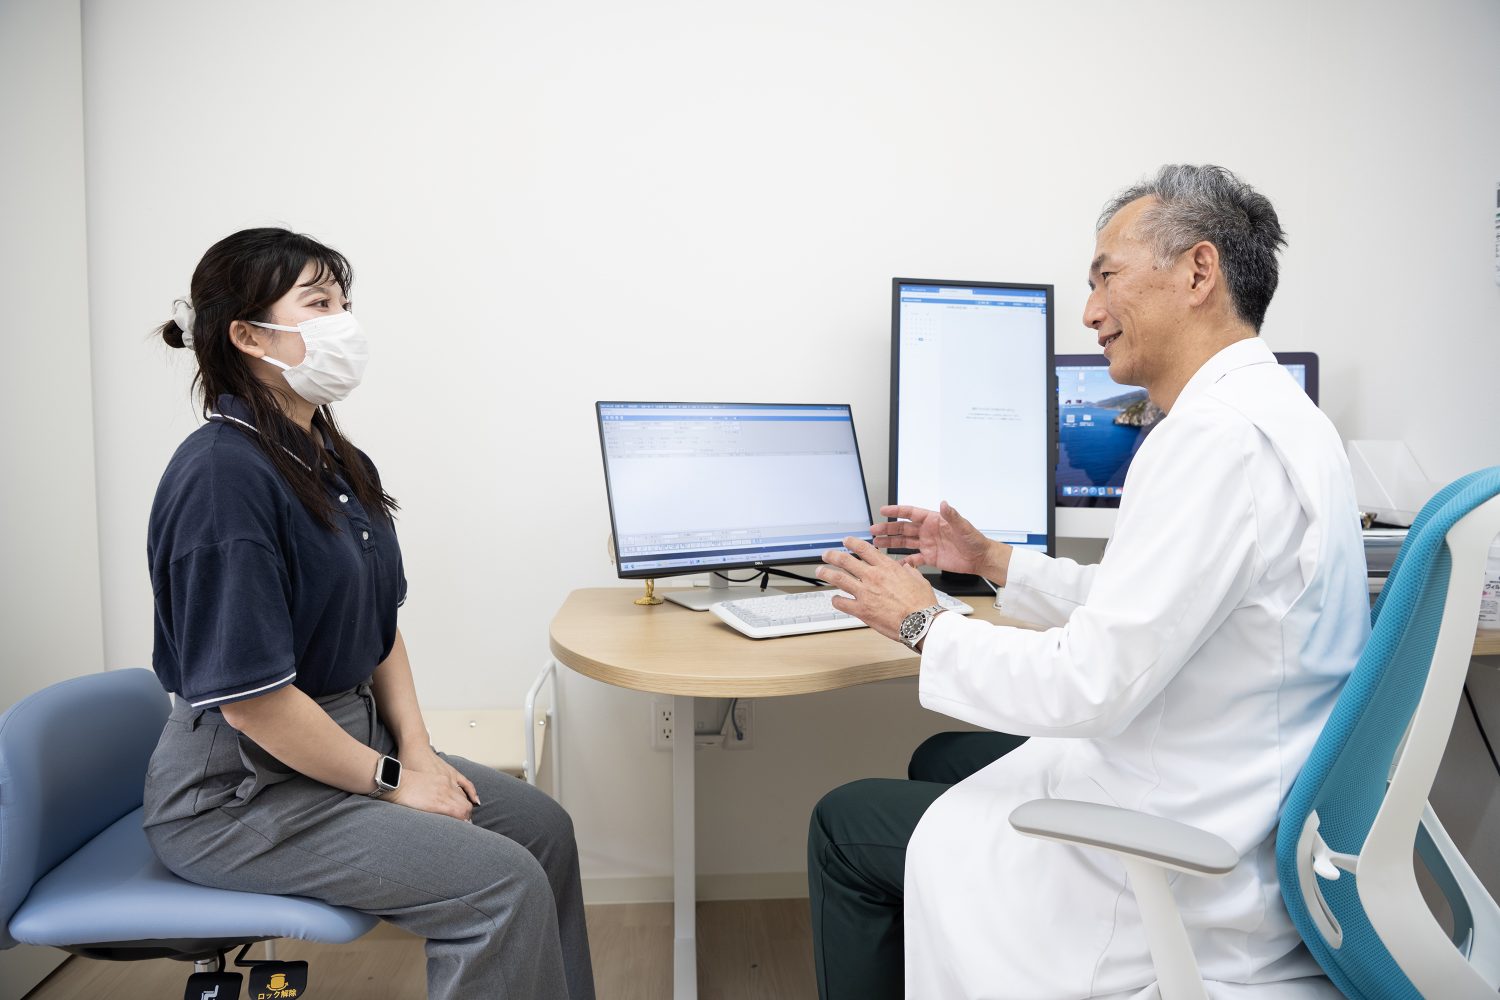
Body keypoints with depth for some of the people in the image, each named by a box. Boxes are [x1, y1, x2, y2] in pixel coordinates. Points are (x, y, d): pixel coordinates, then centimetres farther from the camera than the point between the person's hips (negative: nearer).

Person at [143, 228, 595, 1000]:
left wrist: (417, 748, 1)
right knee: (501, 881, -16)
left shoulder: (338, 464, 4)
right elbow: (249, 697, -24)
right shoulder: (223, 474, -23)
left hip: (348, 738, 9)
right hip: (238, 792, -8)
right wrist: (391, 780, -15)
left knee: (542, 827, 5)